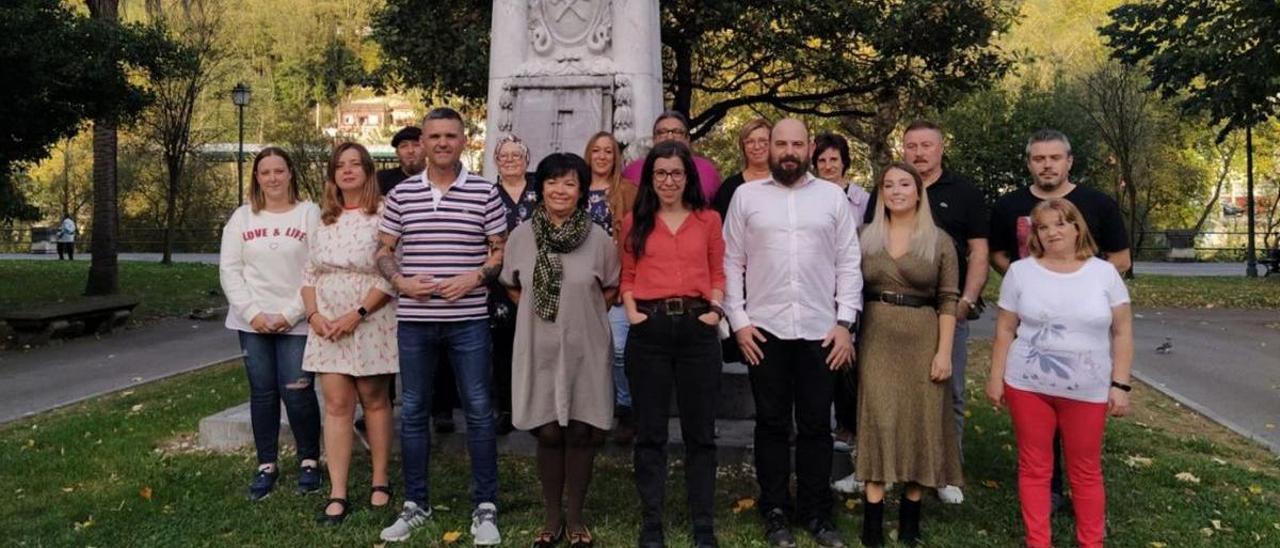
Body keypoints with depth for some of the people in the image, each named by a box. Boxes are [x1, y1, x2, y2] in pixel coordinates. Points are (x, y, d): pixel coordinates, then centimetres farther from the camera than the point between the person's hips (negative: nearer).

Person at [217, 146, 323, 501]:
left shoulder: (310, 213, -3)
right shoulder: (242, 217, 8)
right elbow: (229, 269, 4)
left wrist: (291, 314, -13)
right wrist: (252, 313, -8)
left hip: (296, 322, -3)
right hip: (252, 322, 3)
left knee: (297, 392, -4)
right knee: (262, 392, 9)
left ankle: (309, 461, 14)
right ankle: (266, 465, 20)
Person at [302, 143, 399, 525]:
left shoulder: (382, 216, -6)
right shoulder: (324, 221, 12)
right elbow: (310, 274, 13)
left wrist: (357, 315, -17)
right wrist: (313, 315, -3)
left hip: (371, 324, -4)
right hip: (327, 326, 5)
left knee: (374, 401, 5)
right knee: (336, 405, 2)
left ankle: (380, 481, 19)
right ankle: (337, 494, 5)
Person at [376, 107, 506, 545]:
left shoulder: (485, 192, 0)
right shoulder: (401, 194, 6)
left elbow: (502, 251, 4)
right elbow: (383, 252, 11)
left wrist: (476, 278, -14)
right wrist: (400, 281, -8)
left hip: (469, 320, -2)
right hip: (414, 320, 2)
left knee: (479, 411, 2)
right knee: (412, 412, 10)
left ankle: (485, 508, 14)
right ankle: (415, 504, 24)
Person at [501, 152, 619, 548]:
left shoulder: (598, 238, -5)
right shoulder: (522, 236, -1)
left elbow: (612, 289, 9)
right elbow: (512, 287, 13)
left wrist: (584, 315, 2)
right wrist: (541, 311, 7)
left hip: (585, 348, -1)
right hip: (540, 348, 1)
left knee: (582, 432, 6)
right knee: (548, 432, 7)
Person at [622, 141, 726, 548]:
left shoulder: (709, 220, 10)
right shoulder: (635, 222, 11)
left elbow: (717, 273, 10)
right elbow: (627, 276, 10)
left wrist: (716, 308, -6)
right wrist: (630, 310, -6)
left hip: (697, 328, 0)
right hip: (649, 330, 0)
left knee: (700, 431, 6)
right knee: (650, 432, 6)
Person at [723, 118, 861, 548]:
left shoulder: (833, 196, 7)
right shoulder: (746, 196, 5)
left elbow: (848, 263, 5)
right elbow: (732, 263, 4)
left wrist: (845, 322, -2)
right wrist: (738, 321, -3)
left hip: (821, 330, 1)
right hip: (764, 330, 0)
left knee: (816, 425, 7)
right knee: (772, 424, 8)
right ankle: (775, 513, 19)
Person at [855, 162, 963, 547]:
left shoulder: (939, 241, 2)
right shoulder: (867, 237, 8)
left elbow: (948, 300, -2)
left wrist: (944, 351, -8)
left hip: (922, 340, -1)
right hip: (877, 339, 1)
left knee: (920, 420, 4)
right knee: (878, 420, -2)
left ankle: (910, 515, 17)